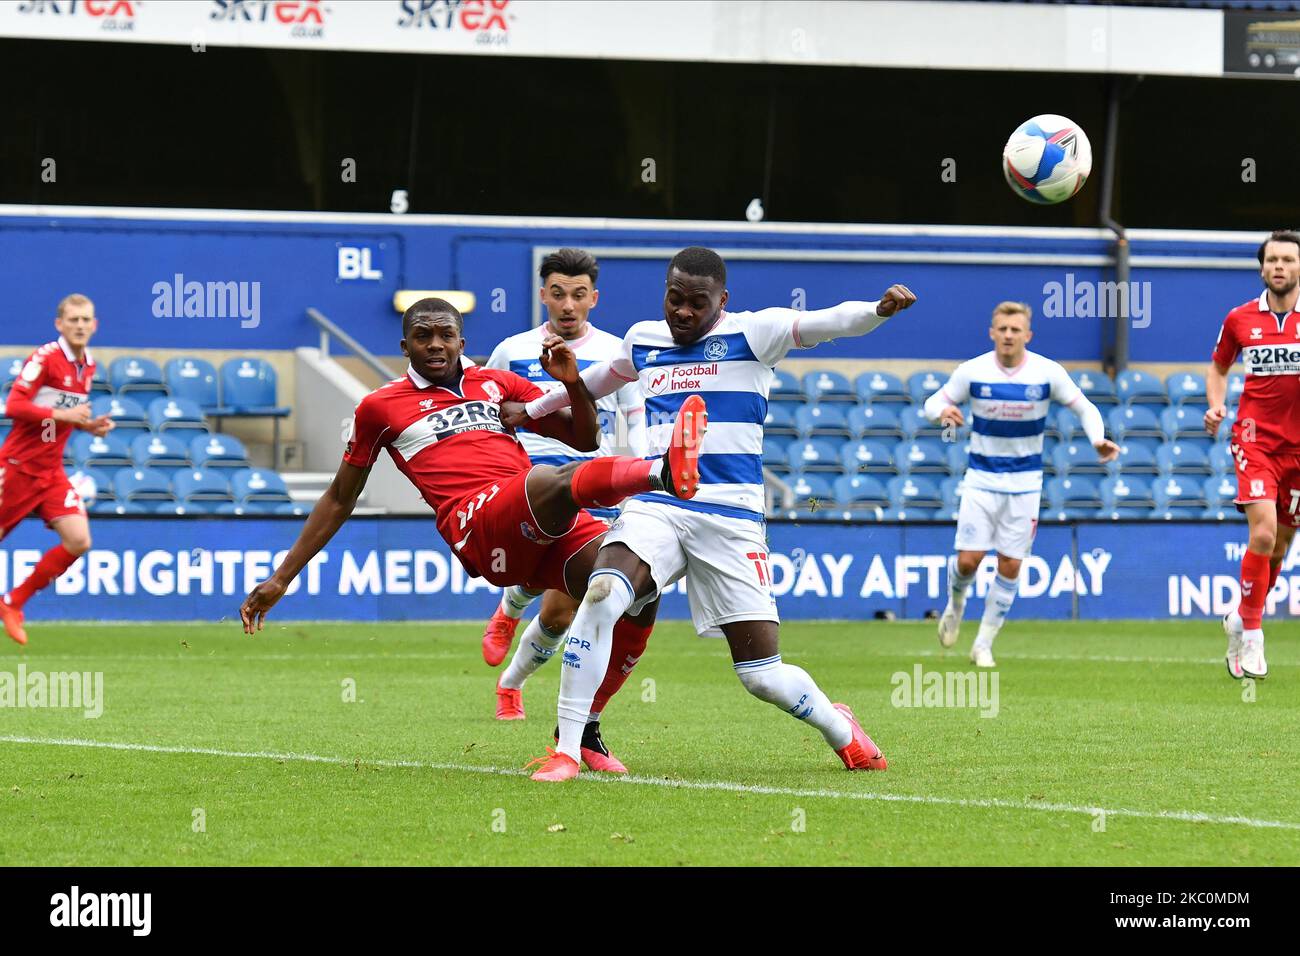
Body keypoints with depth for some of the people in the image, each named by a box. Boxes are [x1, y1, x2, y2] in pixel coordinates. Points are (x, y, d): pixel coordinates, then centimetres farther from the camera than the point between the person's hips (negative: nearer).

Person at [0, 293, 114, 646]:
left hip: (52, 472, 6)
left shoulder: (88, 366, 9)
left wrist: (90, 426, 3)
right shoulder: (46, 358, -15)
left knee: (78, 541, -8)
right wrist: (63, 415, -27)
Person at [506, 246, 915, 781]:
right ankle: (566, 751, -22)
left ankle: (838, 728, 30)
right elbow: (601, 378, 37)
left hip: (730, 517, -3)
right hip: (655, 508, 3)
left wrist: (880, 309, -35)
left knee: (762, 674, -4)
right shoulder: (643, 340, 15)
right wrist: (532, 410, 50)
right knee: (601, 595, -29)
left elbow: (827, 323, -15)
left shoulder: (750, 334, 1)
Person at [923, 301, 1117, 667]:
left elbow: (1084, 408, 1)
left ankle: (984, 644, 13)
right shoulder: (973, 372, -9)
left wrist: (1098, 439, -19)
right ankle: (955, 605, 27)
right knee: (968, 559, -9)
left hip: (1025, 482, 1)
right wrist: (942, 411, -25)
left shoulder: (1048, 373, -9)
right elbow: (933, 403, 0)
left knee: (1010, 565, -1)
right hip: (981, 478, 0)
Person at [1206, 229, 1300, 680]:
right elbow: (1218, 367, 19)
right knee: (1263, 533, -17)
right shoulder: (1240, 319, 3)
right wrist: (1215, 406, 1)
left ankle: (1241, 620, 30)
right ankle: (1251, 637, -7)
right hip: (1256, 436, -1)